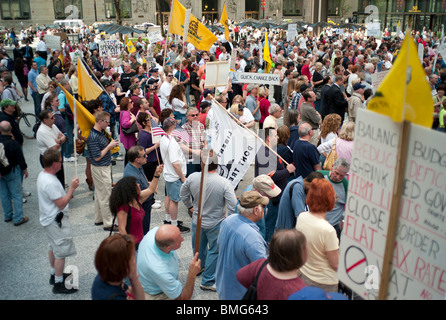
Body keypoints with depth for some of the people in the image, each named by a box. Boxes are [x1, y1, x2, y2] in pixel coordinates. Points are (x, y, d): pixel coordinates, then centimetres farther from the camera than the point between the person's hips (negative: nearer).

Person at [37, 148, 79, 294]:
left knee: (53, 248, 25)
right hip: (56, 221, -11)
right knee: (61, 252, 0)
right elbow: (61, 204, -27)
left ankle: (54, 274, 42)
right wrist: (72, 188, -23)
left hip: (50, 219, 11)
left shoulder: (42, 175, 2)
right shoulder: (50, 183, -31)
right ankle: (59, 284, 11)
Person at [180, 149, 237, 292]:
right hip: (216, 224, -4)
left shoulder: (192, 177, -14)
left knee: (199, 247, 27)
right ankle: (207, 282, 24)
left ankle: (200, 267, 55)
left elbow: (183, 194, 3)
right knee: (214, 252, 13)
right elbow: (233, 206, -25)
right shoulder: (224, 183, -25)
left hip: (197, 221, 4)